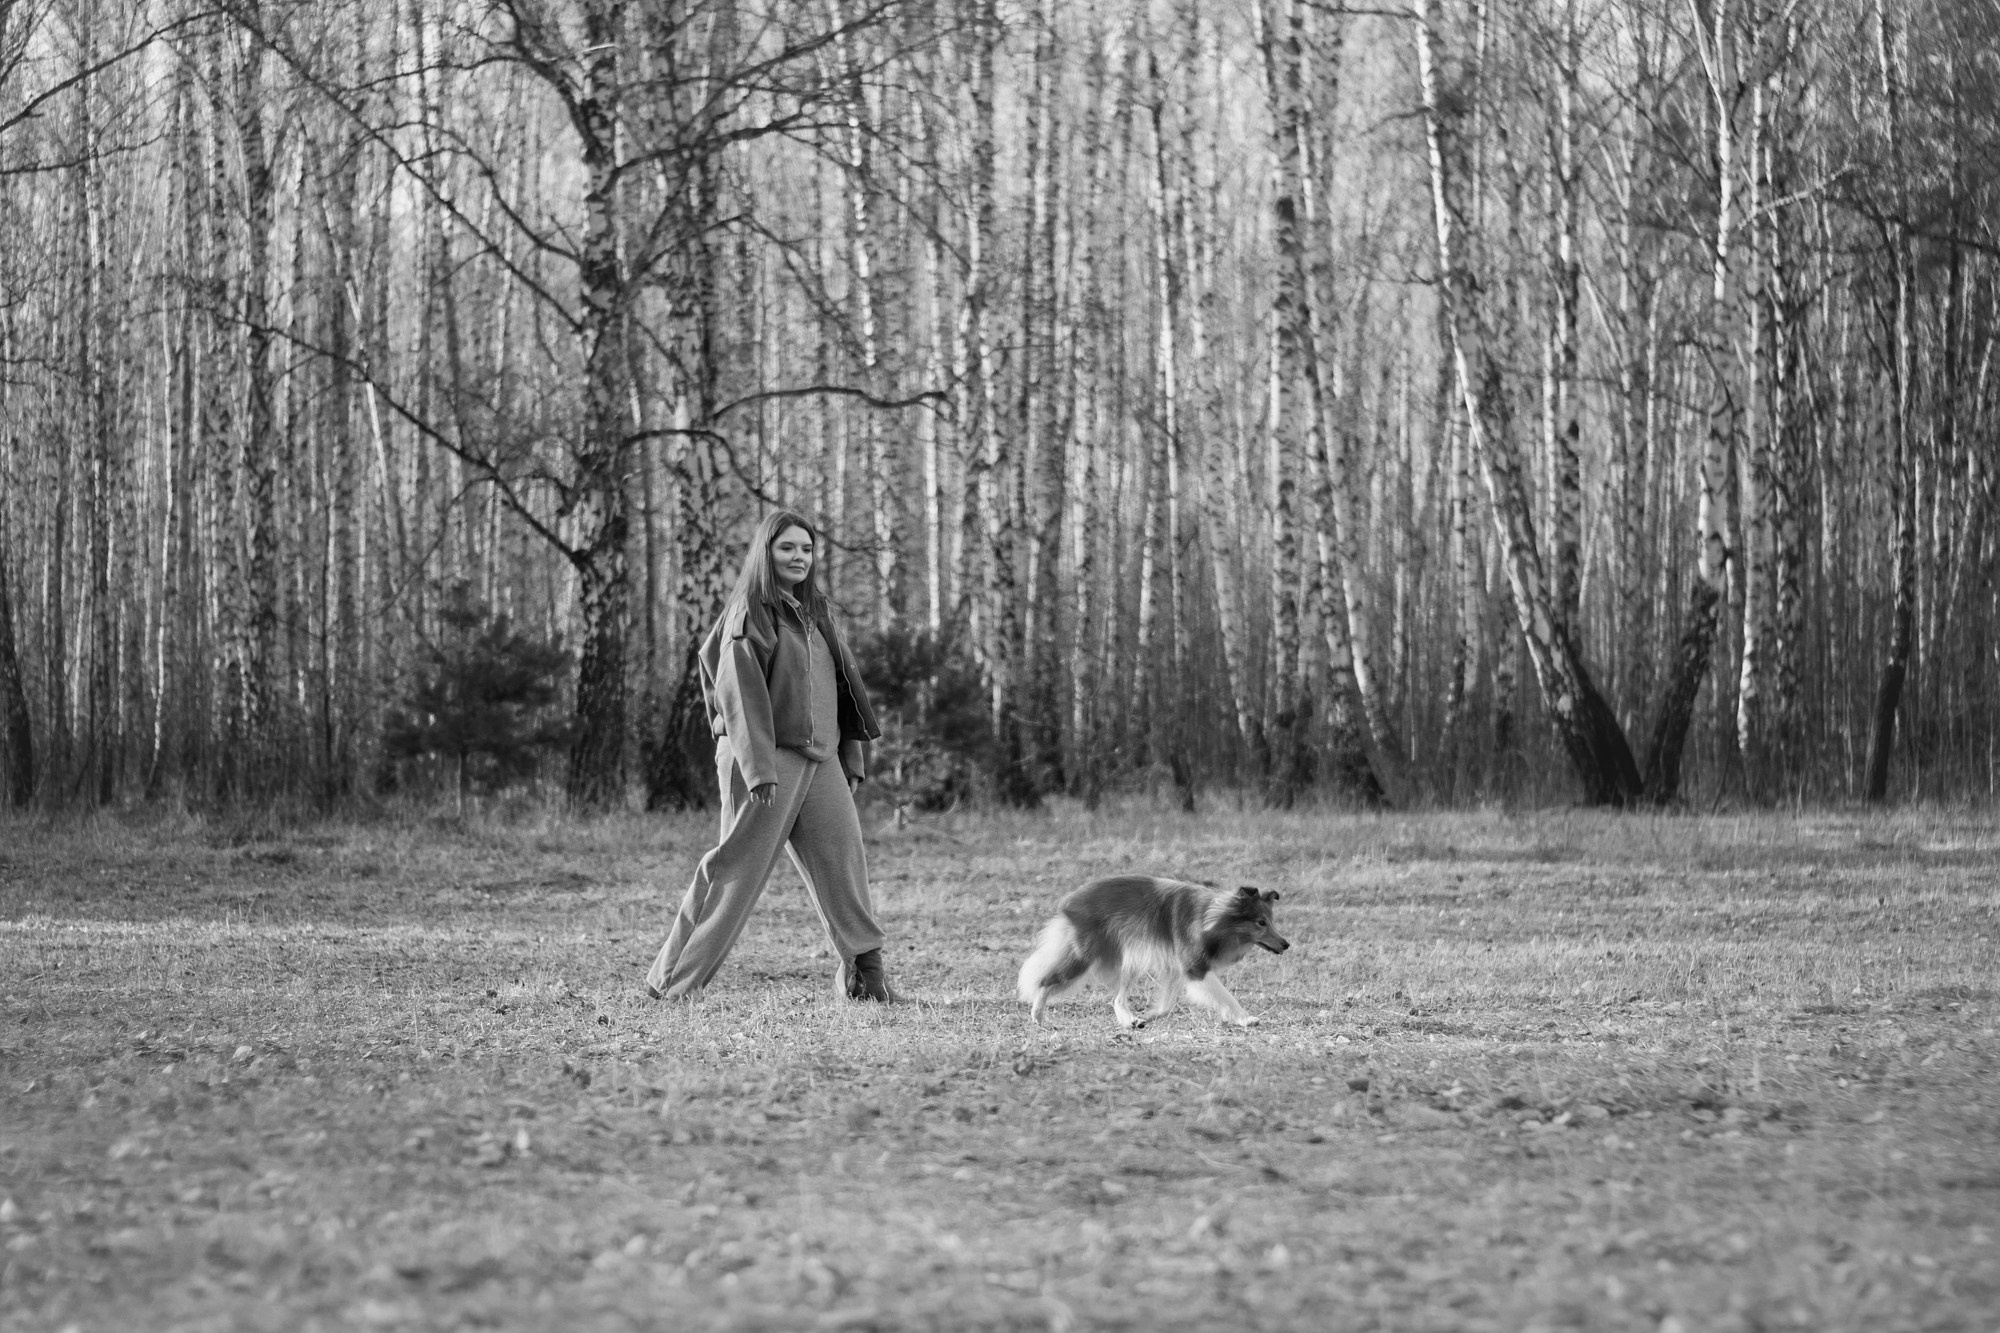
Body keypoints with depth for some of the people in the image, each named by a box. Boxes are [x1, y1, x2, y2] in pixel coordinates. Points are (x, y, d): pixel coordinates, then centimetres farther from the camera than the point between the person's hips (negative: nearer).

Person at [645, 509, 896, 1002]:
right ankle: (674, 978, 2)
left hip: (820, 758, 7)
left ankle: (864, 970, 5)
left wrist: (851, 759, 13)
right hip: (767, 756, -7)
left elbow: (839, 689, 19)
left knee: (842, 857, 1)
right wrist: (759, 769, -22)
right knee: (737, 868, -4)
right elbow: (740, 693, -14)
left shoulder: (813, 612, 16)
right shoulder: (750, 615, -7)